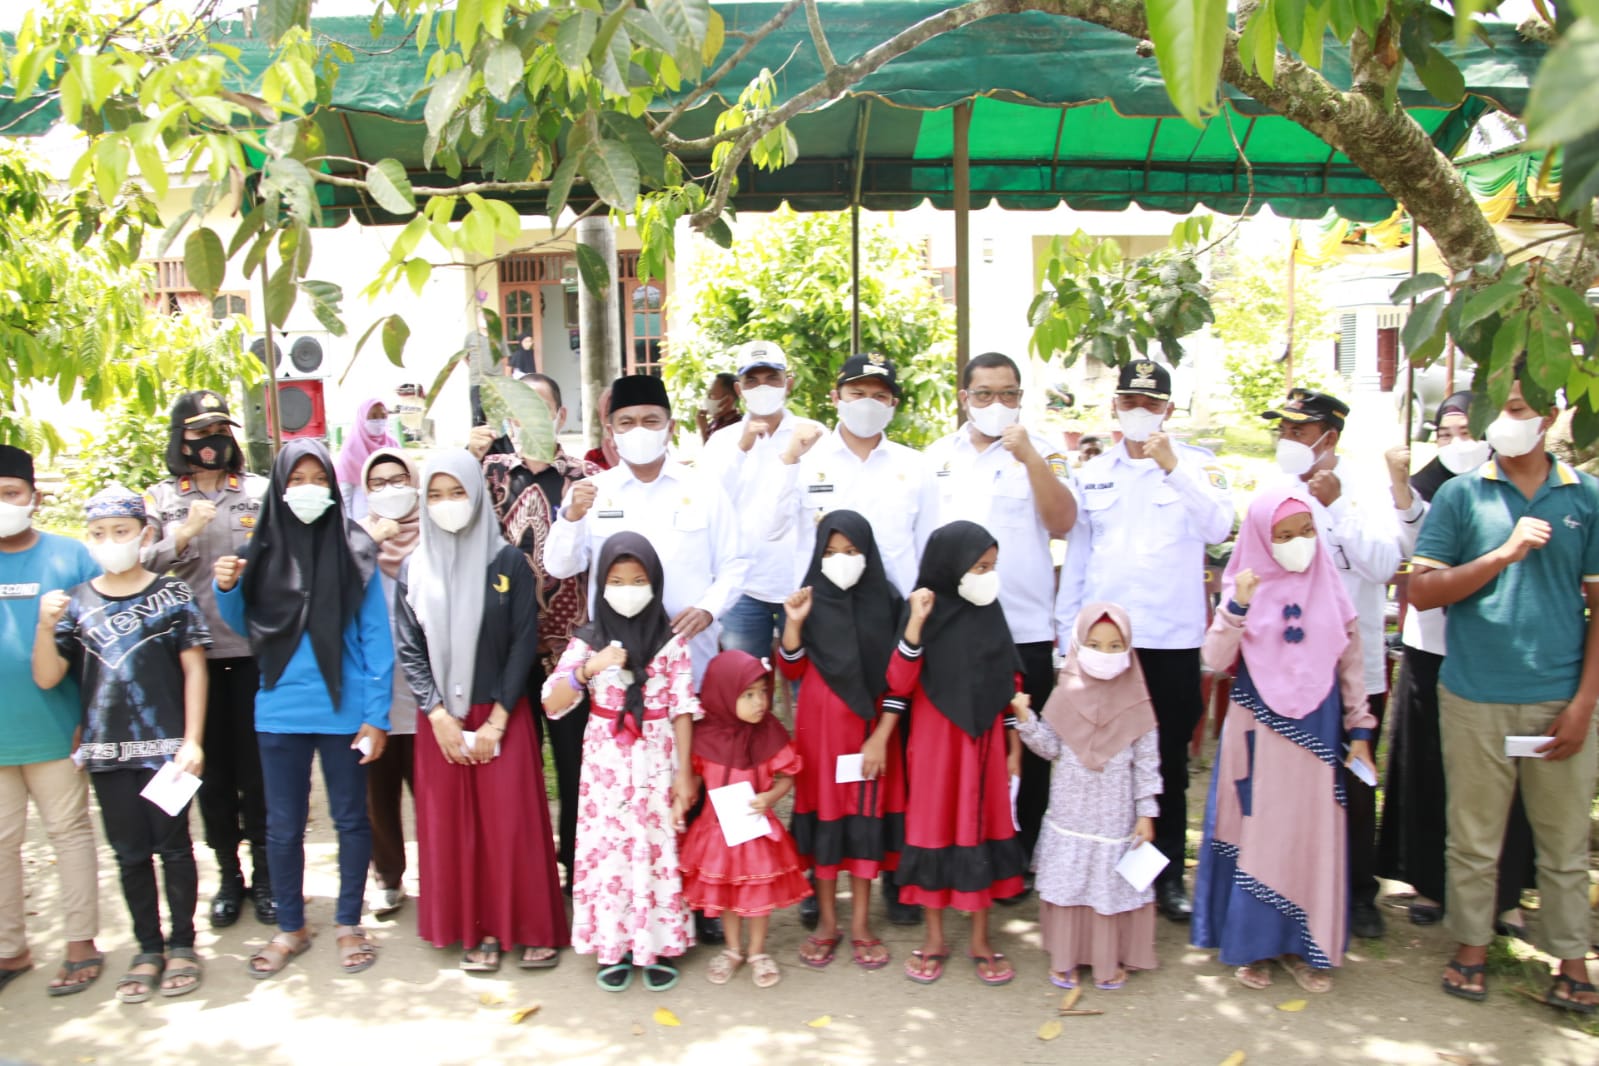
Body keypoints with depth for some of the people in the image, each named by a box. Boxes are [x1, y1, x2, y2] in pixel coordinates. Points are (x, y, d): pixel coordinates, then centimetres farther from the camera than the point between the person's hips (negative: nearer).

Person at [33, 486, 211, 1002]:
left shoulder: (173, 595, -3)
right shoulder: (77, 602, 4)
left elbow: (194, 670, -2)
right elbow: (46, 678, 2)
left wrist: (191, 740, -6)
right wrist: (47, 627, -15)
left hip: (165, 747, -3)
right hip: (106, 751, 3)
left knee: (173, 846, 7)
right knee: (130, 853, 12)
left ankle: (182, 944, 20)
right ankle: (148, 949, 24)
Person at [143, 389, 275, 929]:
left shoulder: (261, 490, 7)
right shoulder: (160, 498, 10)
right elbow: (141, 568, 0)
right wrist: (186, 534, -14)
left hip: (254, 648, -1)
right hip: (193, 651, 1)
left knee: (257, 766, 2)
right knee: (212, 768, 7)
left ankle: (264, 874, 16)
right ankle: (228, 876, 21)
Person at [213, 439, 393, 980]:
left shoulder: (352, 551, -6)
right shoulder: (264, 551, 2)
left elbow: (376, 637, -6)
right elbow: (248, 628, 12)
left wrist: (377, 715, -11)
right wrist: (227, 590, -8)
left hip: (343, 711, -2)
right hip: (280, 712, 2)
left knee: (350, 818, 10)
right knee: (283, 826, 13)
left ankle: (348, 924, 27)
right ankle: (290, 928, 30)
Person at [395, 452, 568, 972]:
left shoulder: (509, 562, -4)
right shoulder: (415, 569, 3)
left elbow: (524, 642, -5)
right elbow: (409, 649, 3)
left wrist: (497, 719, -9)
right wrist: (439, 716, -8)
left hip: (503, 713, -2)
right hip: (442, 719, 3)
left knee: (514, 823, 0)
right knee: (453, 825, 6)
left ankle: (532, 928, 13)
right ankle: (479, 929, 18)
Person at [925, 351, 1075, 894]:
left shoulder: (1042, 453, 1)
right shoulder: (938, 454, 11)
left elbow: (1062, 521, -13)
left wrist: (1028, 456, -20)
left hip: (1023, 629, -3)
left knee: (1024, 750, 5)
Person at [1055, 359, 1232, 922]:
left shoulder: (1197, 466, 3)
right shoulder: (1091, 475, 11)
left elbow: (1218, 527, -15)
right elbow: (1076, 557, 11)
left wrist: (1172, 467, -24)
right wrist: (1067, 633, 7)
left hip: (1171, 639, -2)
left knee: (1169, 762, 8)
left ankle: (1169, 873, 21)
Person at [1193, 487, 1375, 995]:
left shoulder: (1330, 588, 2)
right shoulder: (1247, 588, -3)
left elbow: (1350, 663, 9)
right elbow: (1215, 661, -10)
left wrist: (1359, 729, 7)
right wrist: (1236, 607, -23)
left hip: (1317, 730, 2)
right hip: (1258, 731, -2)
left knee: (1313, 836, 7)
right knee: (1257, 833, 4)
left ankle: (1303, 945, 20)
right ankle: (1252, 943, 17)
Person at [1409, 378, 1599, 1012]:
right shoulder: (1461, 495, 3)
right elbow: (1421, 591, -3)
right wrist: (1505, 553, -13)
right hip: (1476, 698, -1)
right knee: (1474, 836, 9)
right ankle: (1471, 947, 24)